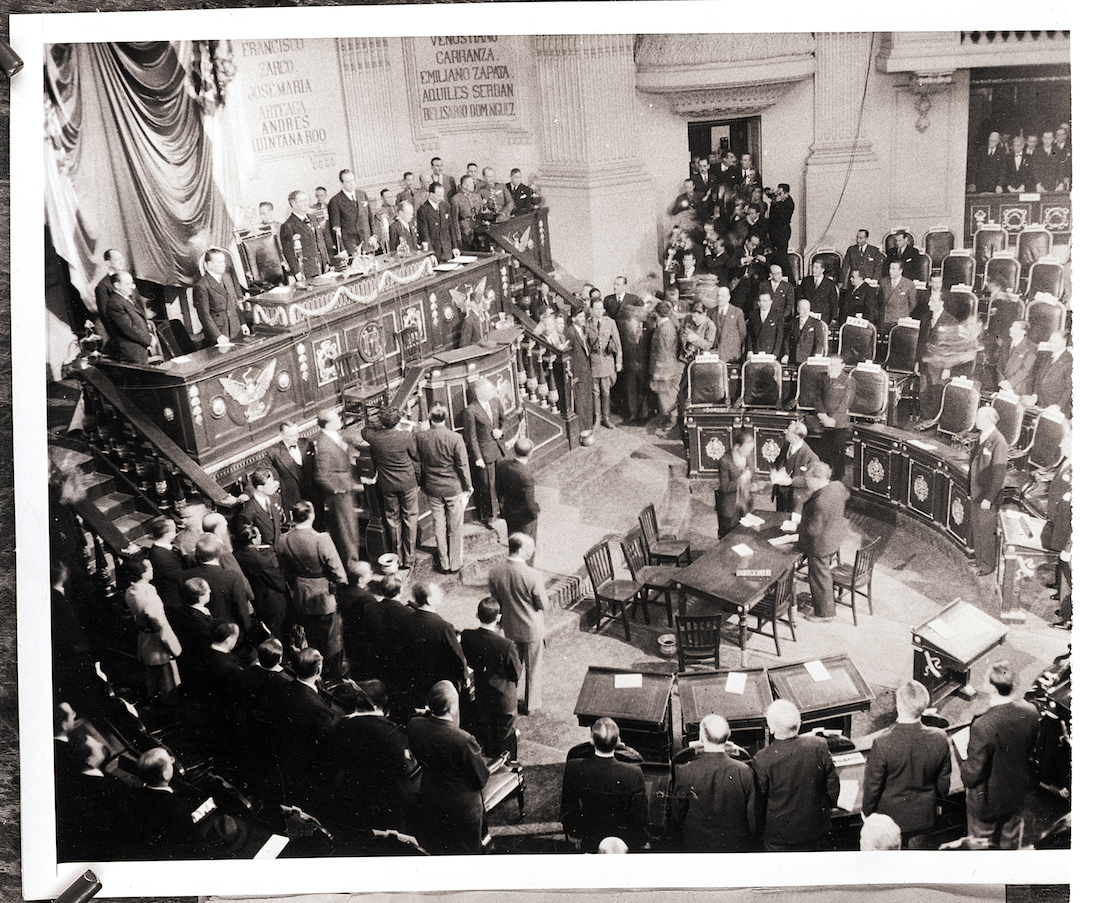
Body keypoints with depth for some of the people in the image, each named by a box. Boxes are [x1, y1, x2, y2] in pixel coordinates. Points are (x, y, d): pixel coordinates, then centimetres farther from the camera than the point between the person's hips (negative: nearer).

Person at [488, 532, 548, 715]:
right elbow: (543, 604, -18)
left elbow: (495, 598, -1)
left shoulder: (495, 571, -15)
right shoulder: (533, 576, -30)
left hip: (509, 627, 4)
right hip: (532, 628, -4)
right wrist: (543, 591, 1)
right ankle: (532, 704, 34)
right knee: (533, 667, 18)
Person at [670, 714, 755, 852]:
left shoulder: (685, 772, -13)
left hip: (696, 846, -1)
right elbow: (752, 814, -5)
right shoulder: (744, 771, -11)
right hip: (736, 845, 1)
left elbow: (677, 815, -3)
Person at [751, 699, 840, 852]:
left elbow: (757, 803, -12)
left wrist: (757, 831, 4)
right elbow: (833, 786, -2)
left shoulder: (762, 760, -22)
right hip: (817, 832, 3)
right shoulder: (819, 746, -14)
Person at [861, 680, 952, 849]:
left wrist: (867, 812, 2)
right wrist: (938, 802, 17)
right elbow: (943, 781, -3)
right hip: (923, 815, 3)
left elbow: (872, 785, -17)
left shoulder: (882, 744, -31)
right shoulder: (939, 739, -20)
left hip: (891, 816, -3)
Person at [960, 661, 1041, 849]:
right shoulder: (1031, 712, -18)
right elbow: (1030, 750, 2)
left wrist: (964, 768, -4)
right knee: (1011, 842, 28)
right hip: (1017, 794, 5)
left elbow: (973, 772, -26)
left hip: (987, 798, -5)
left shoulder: (983, 725, -37)